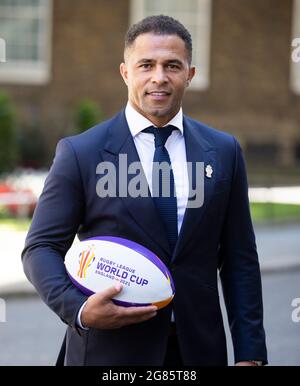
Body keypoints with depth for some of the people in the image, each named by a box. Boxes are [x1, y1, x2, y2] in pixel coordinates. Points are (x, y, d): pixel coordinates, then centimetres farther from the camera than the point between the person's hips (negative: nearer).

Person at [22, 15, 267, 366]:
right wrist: (79, 309, -21)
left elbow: (239, 259, 5)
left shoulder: (224, 152, 4)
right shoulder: (80, 153, -4)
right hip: (109, 349, -2)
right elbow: (41, 247, -3)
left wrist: (249, 353, 1)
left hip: (199, 348, 3)